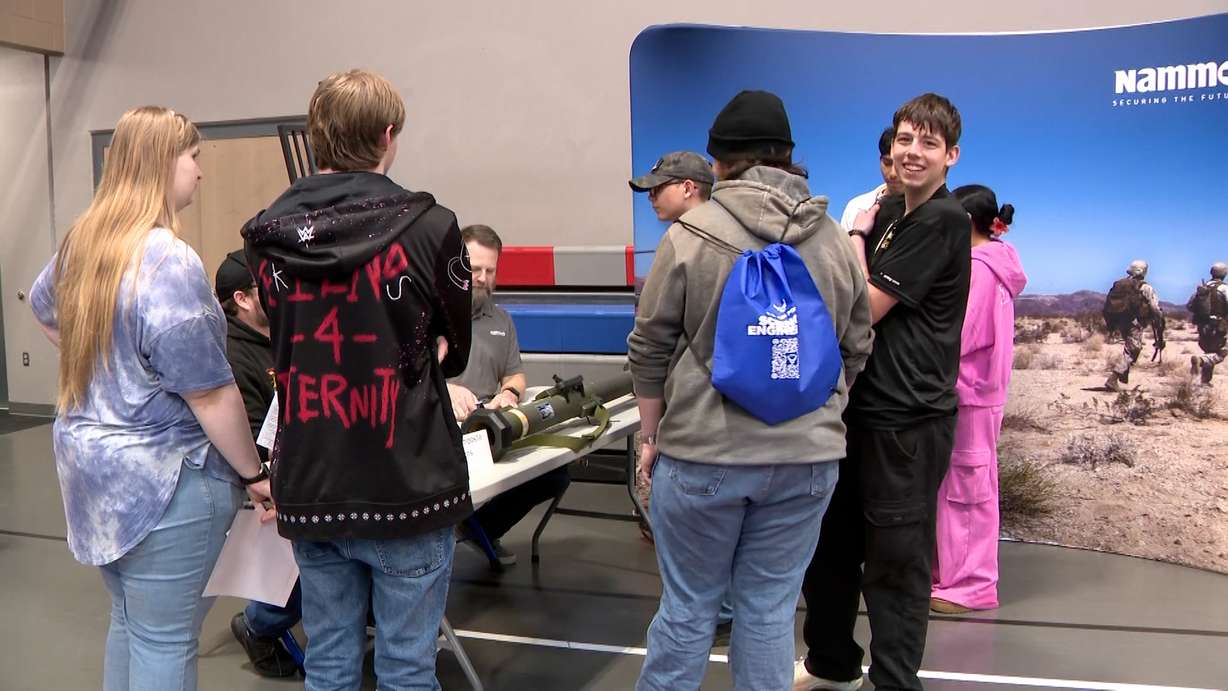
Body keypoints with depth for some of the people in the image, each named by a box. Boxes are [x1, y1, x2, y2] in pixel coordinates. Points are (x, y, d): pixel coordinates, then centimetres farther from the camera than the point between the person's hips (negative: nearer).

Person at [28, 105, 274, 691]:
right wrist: (253, 473, -11)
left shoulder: (80, 241, 6)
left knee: (128, 621, 22)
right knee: (165, 640, 3)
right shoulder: (169, 261, -22)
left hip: (87, 457, 9)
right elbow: (210, 395, -21)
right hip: (161, 474, -9)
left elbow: (42, 309, 28)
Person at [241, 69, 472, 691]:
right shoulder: (430, 228, -13)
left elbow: (283, 343, 9)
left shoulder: (265, 236, -1)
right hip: (406, 488, -4)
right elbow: (453, 352, 0)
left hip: (309, 491, 4)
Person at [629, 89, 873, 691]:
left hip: (702, 454, -3)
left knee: (688, 606, 11)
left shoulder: (690, 234, -6)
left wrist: (651, 436, 8)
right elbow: (856, 351, 11)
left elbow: (650, 349, -3)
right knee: (769, 609, 13)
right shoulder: (835, 242, 5)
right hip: (807, 458, 3)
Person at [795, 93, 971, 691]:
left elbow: (865, 307, -17)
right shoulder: (890, 210, 12)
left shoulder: (943, 221, -14)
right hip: (861, 403, 9)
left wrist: (857, 236, -5)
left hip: (907, 417, -9)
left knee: (895, 562, 3)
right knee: (830, 544, 19)